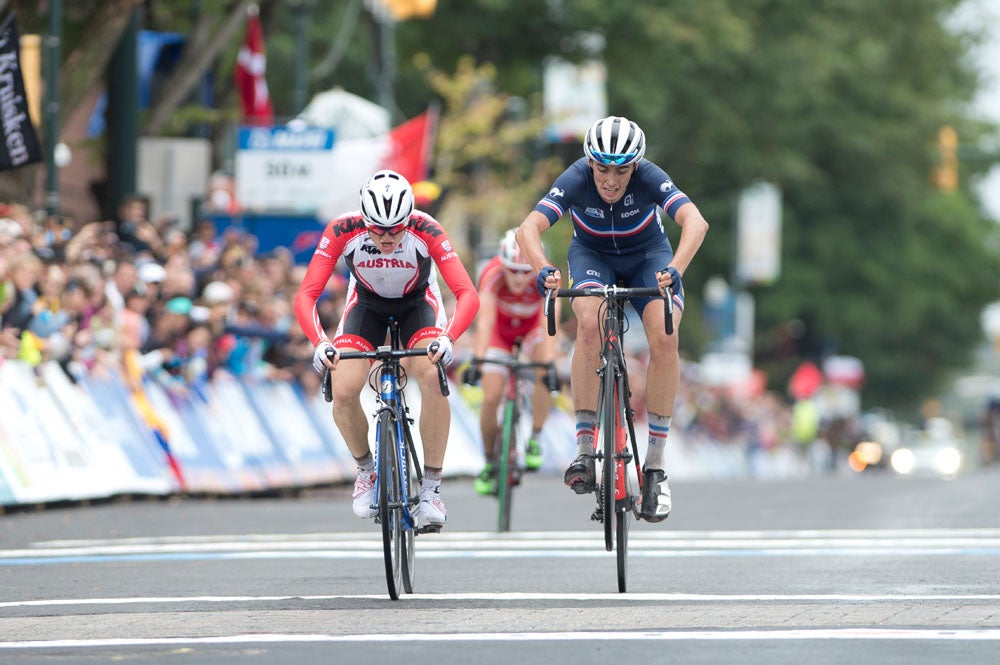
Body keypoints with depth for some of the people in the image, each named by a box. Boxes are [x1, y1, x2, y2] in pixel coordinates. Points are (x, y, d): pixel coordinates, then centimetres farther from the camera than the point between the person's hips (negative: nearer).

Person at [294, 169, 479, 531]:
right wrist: (320, 343, -49)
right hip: (366, 304, 1)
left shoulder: (425, 230, -33)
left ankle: (431, 488, -18)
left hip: (418, 304, -1)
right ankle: (366, 470, 10)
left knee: (432, 377, -30)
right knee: (343, 392, -21)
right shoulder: (343, 230, -31)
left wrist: (447, 338, -54)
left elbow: (468, 295, -37)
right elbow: (305, 296, -31)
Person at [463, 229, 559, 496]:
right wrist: (477, 360, -58)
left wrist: (550, 364, -57)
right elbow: (485, 320, -45)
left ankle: (534, 440, -15)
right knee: (491, 396, -13)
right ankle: (490, 462, 11)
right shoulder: (492, 275, -36)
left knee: (544, 372, -31)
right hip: (500, 328, 0)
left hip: (532, 327, 0)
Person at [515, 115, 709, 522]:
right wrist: (543, 270, -59)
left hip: (646, 256, 0)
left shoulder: (649, 178, -30)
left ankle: (656, 465, -16)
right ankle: (584, 450, -27)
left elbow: (695, 222, -44)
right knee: (590, 324, -32)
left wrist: (673, 270, -61)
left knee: (665, 338, -25)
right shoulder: (576, 180, -29)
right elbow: (529, 228, -40)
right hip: (592, 255, 0)